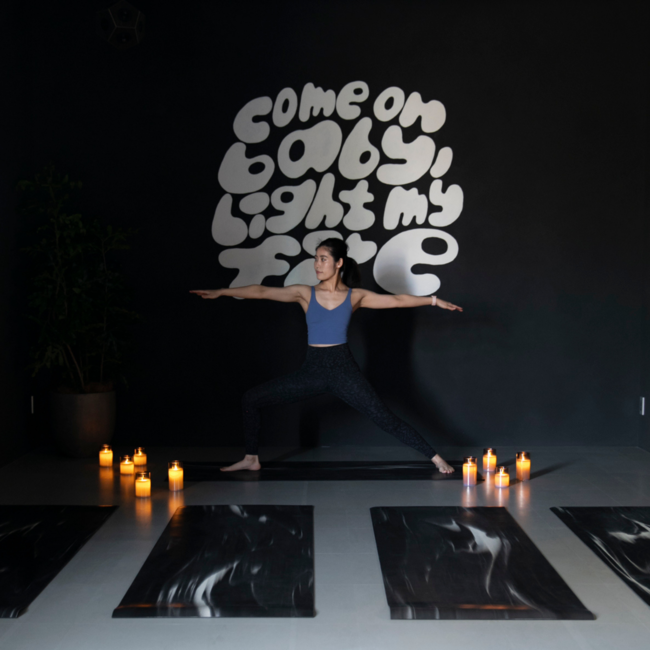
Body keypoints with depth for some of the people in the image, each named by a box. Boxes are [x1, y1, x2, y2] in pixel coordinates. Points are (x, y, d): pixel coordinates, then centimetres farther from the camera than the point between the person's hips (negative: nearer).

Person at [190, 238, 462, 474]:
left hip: (343, 369, -2)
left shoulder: (355, 296, 2)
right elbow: (261, 291, 3)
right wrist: (220, 292, 2)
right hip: (312, 369, 3)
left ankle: (436, 458, 3)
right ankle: (251, 459, 16)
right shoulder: (305, 293, 4)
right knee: (251, 399, 0)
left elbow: (396, 300, 5)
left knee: (383, 417, -8)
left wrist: (434, 300, 3)